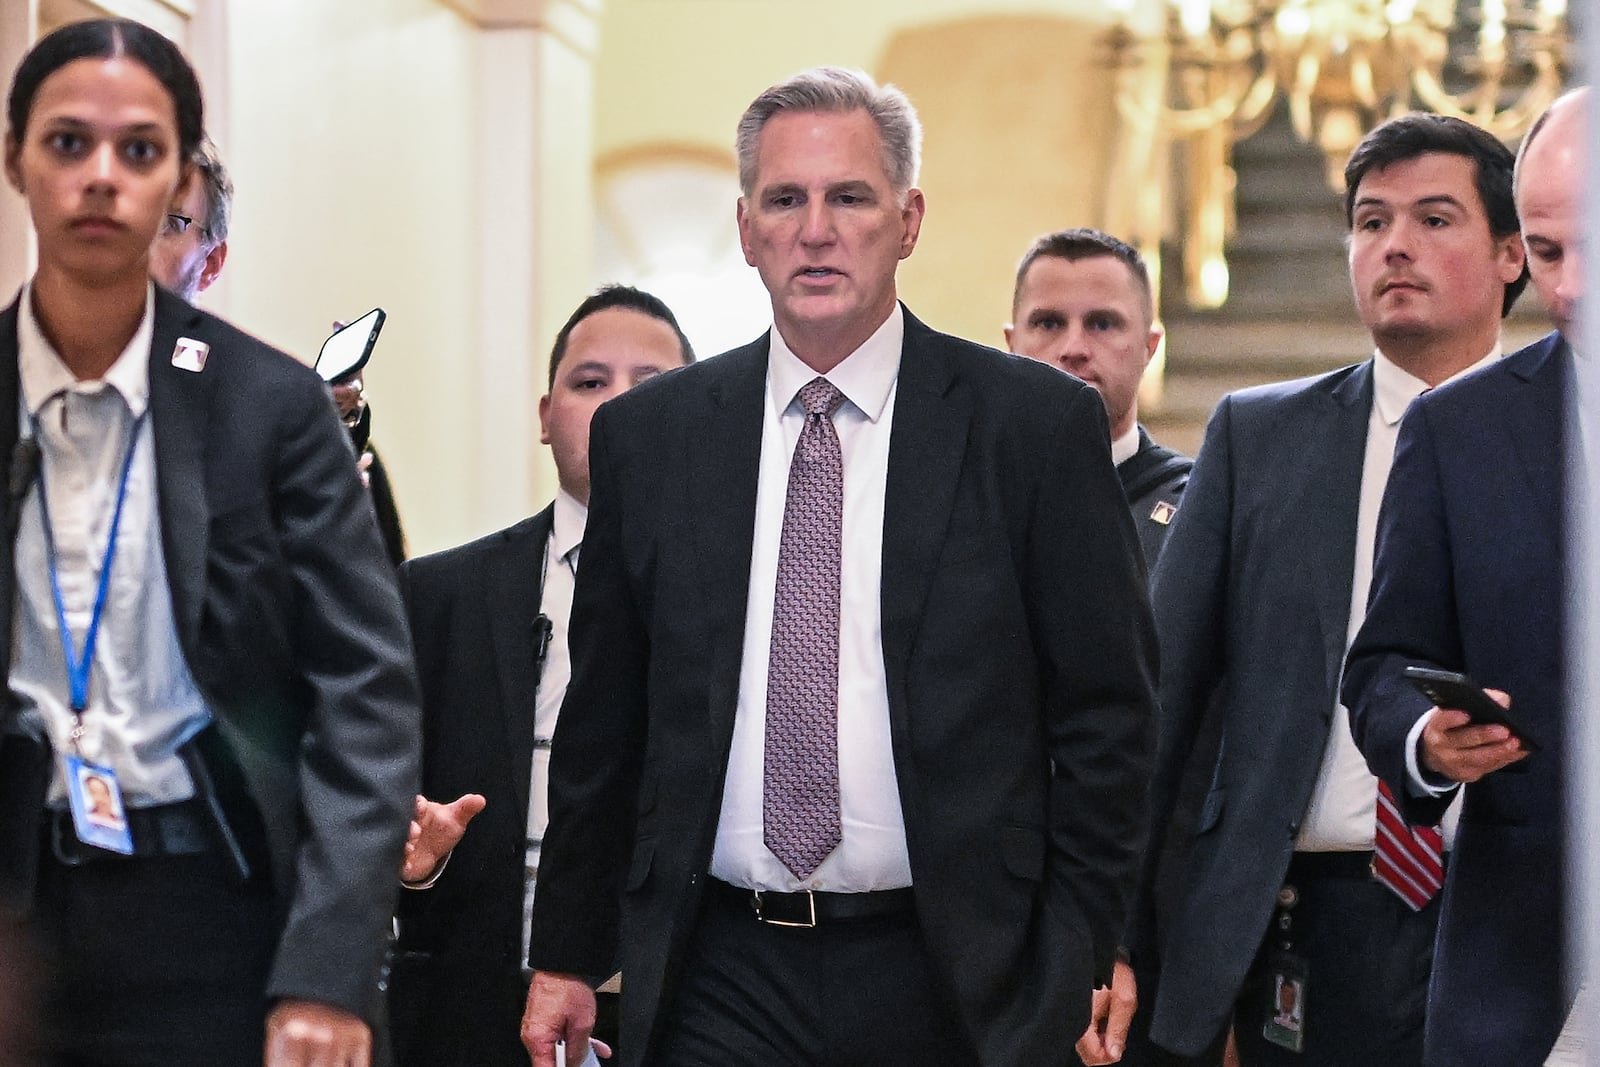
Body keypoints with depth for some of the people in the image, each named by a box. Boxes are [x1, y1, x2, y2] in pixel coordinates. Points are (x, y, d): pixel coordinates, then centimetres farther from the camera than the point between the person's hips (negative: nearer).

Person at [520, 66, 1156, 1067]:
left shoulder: (1040, 422, -1)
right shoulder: (647, 436, 7)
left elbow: (1107, 715, -1)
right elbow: (603, 724, 11)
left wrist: (1080, 960, -5)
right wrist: (567, 956, 11)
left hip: (947, 982, -2)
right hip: (719, 980, 2)